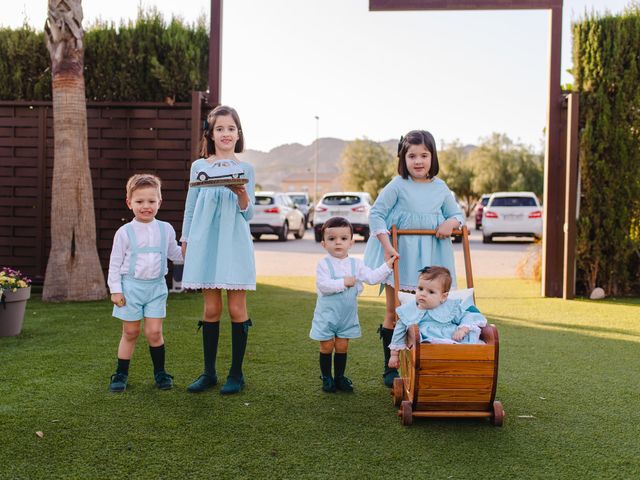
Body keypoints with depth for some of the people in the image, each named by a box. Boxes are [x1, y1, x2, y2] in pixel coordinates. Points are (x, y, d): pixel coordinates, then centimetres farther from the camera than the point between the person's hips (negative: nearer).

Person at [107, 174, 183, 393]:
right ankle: (121, 374, 19)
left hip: (156, 287, 2)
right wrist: (115, 290, -5)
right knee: (130, 332, 6)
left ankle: (160, 372, 16)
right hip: (131, 286, -2)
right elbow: (115, 262, -1)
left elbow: (175, 254, 18)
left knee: (154, 332, -1)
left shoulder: (166, 229, 4)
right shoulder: (125, 232, -4)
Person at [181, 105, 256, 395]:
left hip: (234, 243, -1)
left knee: (237, 308, 0)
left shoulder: (245, 169, 4)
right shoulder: (199, 167, 8)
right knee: (211, 309, 6)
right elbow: (190, 208, 15)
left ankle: (236, 373, 10)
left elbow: (248, 214, -1)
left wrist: (241, 194, -20)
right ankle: (209, 373, 15)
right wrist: (185, 242, 15)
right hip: (205, 242, 2)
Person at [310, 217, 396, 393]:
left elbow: (371, 277, -1)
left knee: (342, 346, 11)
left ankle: (339, 377, 23)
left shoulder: (356, 264, 2)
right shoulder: (324, 264, -12)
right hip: (327, 314, -3)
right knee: (327, 347, 6)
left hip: (347, 315, 4)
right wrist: (343, 282, -24)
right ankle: (326, 378, 19)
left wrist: (387, 265, -7)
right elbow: (322, 285, -23)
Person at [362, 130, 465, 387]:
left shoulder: (441, 188, 4)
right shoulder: (397, 186, -8)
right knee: (394, 313, 5)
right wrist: (386, 246, -19)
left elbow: (458, 214, 13)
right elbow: (376, 214, -9)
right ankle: (391, 368, 14)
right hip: (400, 256, -3)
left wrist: (451, 222, -11)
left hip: (429, 257, 3)